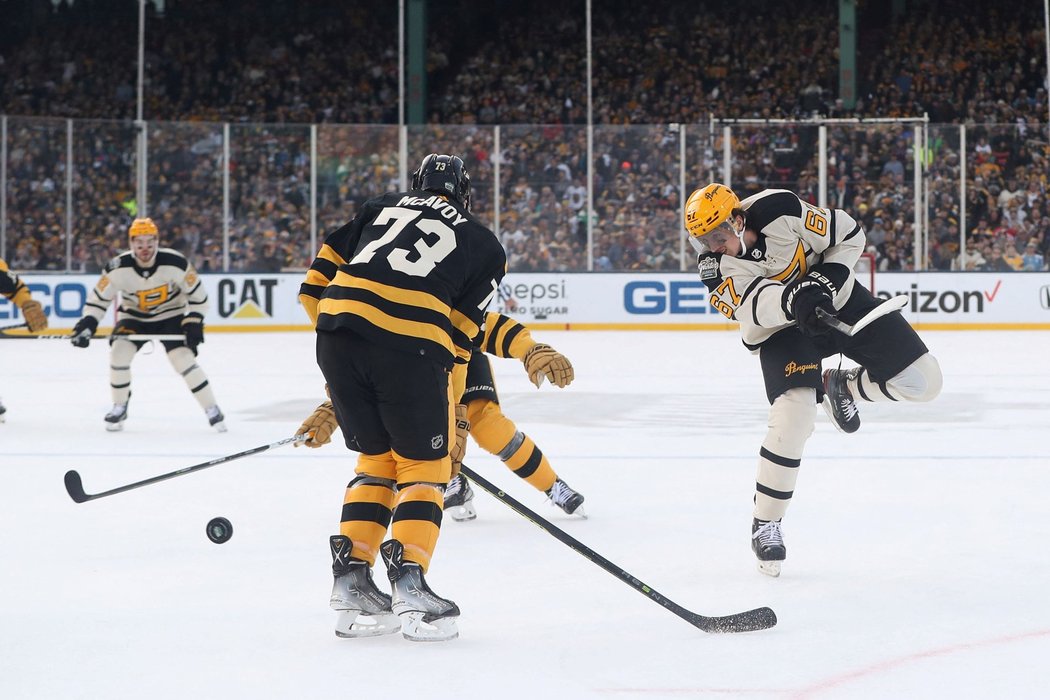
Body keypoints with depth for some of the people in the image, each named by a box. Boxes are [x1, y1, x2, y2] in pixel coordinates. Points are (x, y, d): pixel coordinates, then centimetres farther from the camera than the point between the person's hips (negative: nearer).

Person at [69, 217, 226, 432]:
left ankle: (212, 410, -6)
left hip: (170, 315, -2)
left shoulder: (175, 262, -25)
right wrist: (87, 323, -24)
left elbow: (197, 294, -12)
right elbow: (99, 297, -11)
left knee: (183, 358, -18)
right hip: (133, 316, 2)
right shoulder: (118, 268, -23)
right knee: (119, 353, -19)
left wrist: (194, 323, -19)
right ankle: (119, 408, 2)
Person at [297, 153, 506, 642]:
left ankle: (350, 581, 14)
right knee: (424, 466, 11)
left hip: (338, 333, 3)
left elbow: (318, 282, 21)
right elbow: (459, 336, 14)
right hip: (411, 343, -3)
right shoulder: (486, 246, 22)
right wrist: (451, 414, 20)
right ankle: (408, 584, -3)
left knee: (376, 458, 20)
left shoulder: (381, 208, 28)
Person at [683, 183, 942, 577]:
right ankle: (765, 525, -6)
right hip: (782, 330, -1)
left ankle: (842, 387, 22)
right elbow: (757, 304, -37)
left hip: (838, 300, 2)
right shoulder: (714, 265, -19)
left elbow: (849, 235, -9)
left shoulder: (779, 211, -22)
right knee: (792, 419, -23)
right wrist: (793, 301, -57)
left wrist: (825, 280, -22)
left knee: (922, 381, -6)